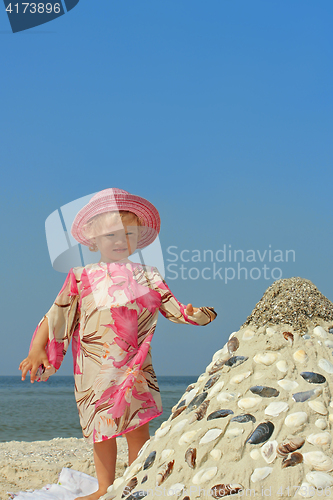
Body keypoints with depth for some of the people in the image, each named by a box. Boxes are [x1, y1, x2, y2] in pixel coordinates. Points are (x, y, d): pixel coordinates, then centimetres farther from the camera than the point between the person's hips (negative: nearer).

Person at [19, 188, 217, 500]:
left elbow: (174, 308, 7)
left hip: (134, 367, 1)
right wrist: (37, 350, -7)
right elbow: (56, 316, 2)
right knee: (102, 429, 6)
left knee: (138, 427, 1)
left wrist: (194, 314, -14)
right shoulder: (82, 279, 3)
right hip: (95, 367, 0)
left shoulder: (147, 278, 6)